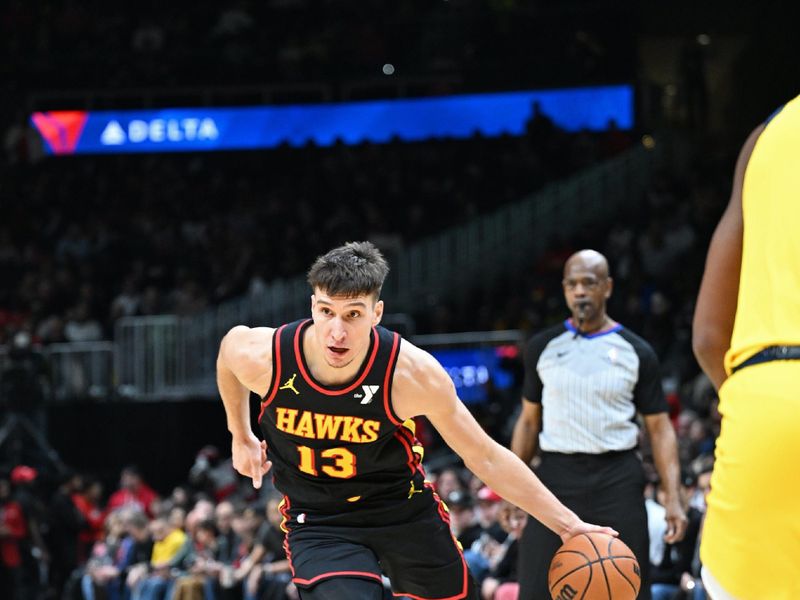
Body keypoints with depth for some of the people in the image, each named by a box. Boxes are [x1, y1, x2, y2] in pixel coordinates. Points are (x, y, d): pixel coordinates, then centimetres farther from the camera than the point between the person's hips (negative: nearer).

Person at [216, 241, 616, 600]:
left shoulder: (411, 373, -25)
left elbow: (485, 457, -14)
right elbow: (227, 352, 6)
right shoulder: (261, 356, -23)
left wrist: (567, 524, -15)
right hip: (318, 523, -1)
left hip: (404, 509, 1)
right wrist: (241, 437, 16)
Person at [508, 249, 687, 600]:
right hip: (557, 476, 1)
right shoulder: (543, 347, 8)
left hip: (618, 479, -1)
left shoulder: (635, 352, 3)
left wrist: (672, 496, -6)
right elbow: (529, 420, 14)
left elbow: (659, 427, 4)